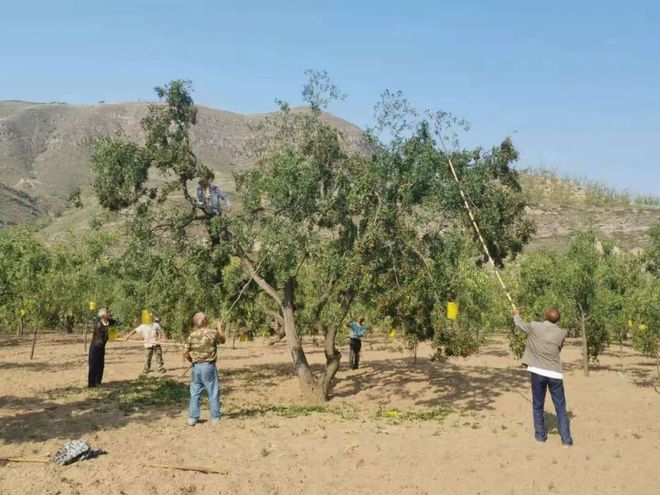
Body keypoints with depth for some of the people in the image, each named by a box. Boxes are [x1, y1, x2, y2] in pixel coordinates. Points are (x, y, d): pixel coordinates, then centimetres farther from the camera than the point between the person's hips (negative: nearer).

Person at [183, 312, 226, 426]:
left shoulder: (191, 336, 0)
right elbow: (223, 340, 11)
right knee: (213, 393, 6)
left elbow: (185, 353, -1)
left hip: (196, 367, 3)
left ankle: (192, 418, 13)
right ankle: (215, 418, 10)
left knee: (195, 393, 12)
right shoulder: (212, 333, -9)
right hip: (209, 366, -3)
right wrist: (220, 328, 26)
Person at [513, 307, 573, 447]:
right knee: (561, 408, 7)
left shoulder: (534, 327, -4)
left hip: (538, 372, -1)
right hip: (555, 374, 1)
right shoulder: (562, 333, 0)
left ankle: (540, 436, 18)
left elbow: (519, 323, 15)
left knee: (538, 407, 13)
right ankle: (566, 440, 5)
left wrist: (516, 314, 37)